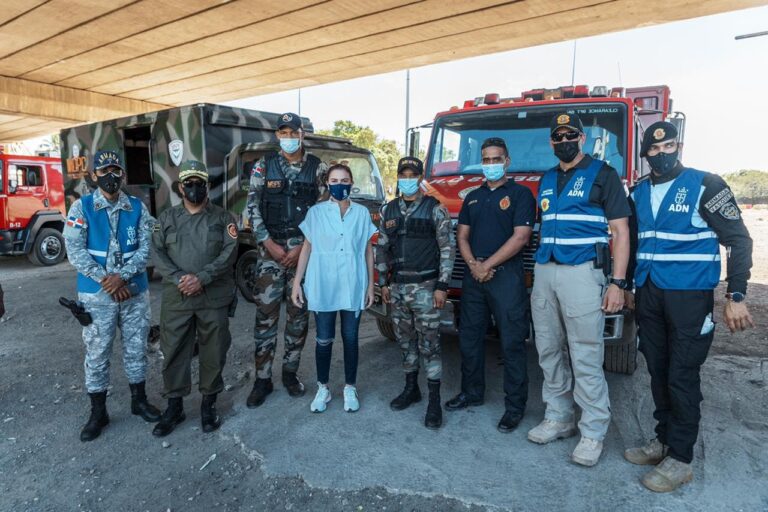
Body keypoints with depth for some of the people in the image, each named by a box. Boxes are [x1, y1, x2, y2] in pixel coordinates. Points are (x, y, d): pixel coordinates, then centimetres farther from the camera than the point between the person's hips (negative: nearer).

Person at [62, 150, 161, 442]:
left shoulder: (137, 207, 3)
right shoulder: (81, 207, -2)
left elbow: (145, 248, -3)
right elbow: (75, 251, -9)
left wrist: (122, 276, -17)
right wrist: (106, 280, -17)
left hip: (135, 291, 2)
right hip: (96, 294, -1)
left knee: (136, 349, 12)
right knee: (97, 353, 7)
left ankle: (139, 401, 30)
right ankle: (98, 413, 21)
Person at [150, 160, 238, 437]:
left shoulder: (222, 217, 5)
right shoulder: (167, 218, 10)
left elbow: (229, 253, -6)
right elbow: (157, 253, 2)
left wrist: (201, 278, -17)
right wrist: (179, 278, -14)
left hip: (214, 297, -1)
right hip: (176, 298, 2)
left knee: (213, 352, 6)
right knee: (173, 351, 7)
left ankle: (209, 404, 23)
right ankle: (174, 406, 23)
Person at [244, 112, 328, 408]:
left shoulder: (317, 168, 4)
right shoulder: (264, 167, 6)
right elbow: (252, 208, 3)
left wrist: (302, 247, -7)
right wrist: (269, 244, -8)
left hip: (304, 247, 0)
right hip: (270, 247, 0)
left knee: (299, 312, 6)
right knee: (266, 312, -1)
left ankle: (290, 372, 22)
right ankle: (262, 379, 10)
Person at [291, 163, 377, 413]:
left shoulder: (362, 213, 3)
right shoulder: (316, 212, 0)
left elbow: (368, 250, 7)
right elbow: (307, 248, 3)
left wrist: (370, 284, 5)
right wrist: (297, 282, -1)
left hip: (353, 286, 1)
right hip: (323, 286, 0)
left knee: (350, 338, 10)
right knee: (324, 340, 7)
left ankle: (350, 388, 26)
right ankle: (323, 388, 25)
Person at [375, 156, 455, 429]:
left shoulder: (435, 209, -4)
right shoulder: (388, 210, 9)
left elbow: (447, 249, -7)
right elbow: (382, 248, 13)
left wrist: (442, 286, -12)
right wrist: (383, 282, 9)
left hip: (425, 287, -4)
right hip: (398, 287, 5)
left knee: (429, 343, -1)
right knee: (405, 340, 14)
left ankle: (434, 401, 9)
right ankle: (411, 389, 30)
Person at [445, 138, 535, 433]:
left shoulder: (520, 194, 0)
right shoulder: (473, 197, 17)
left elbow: (520, 237, -10)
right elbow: (462, 235, 12)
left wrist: (488, 265, -12)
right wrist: (473, 264, -6)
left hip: (507, 276, -6)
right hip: (473, 276, 6)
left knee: (511, 342, -1)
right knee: (469, 337, 12)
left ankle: (515, 405, 10)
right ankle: (472, 392, 28)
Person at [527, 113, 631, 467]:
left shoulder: (602, 174, 0)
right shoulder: (546, 180, 16)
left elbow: (620, 231, -4)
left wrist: (617, 283, -12)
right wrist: (539, 272, 15)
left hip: (582, 273, -6)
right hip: (544, 272, 6)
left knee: (585, 358, -4)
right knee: (549, 352, 11)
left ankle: (593, 433, 9)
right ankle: (558, 418, 24)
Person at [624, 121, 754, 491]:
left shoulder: (705, 185, -5)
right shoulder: (639, 193, 10)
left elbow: (738, 240, -5)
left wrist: (736, 297, -12)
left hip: (689, 296, -5)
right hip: (648, 295, 5)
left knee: (682, 377, -1)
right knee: (658, 372, 12)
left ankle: (680, 459, 12)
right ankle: (664, 440, 27)